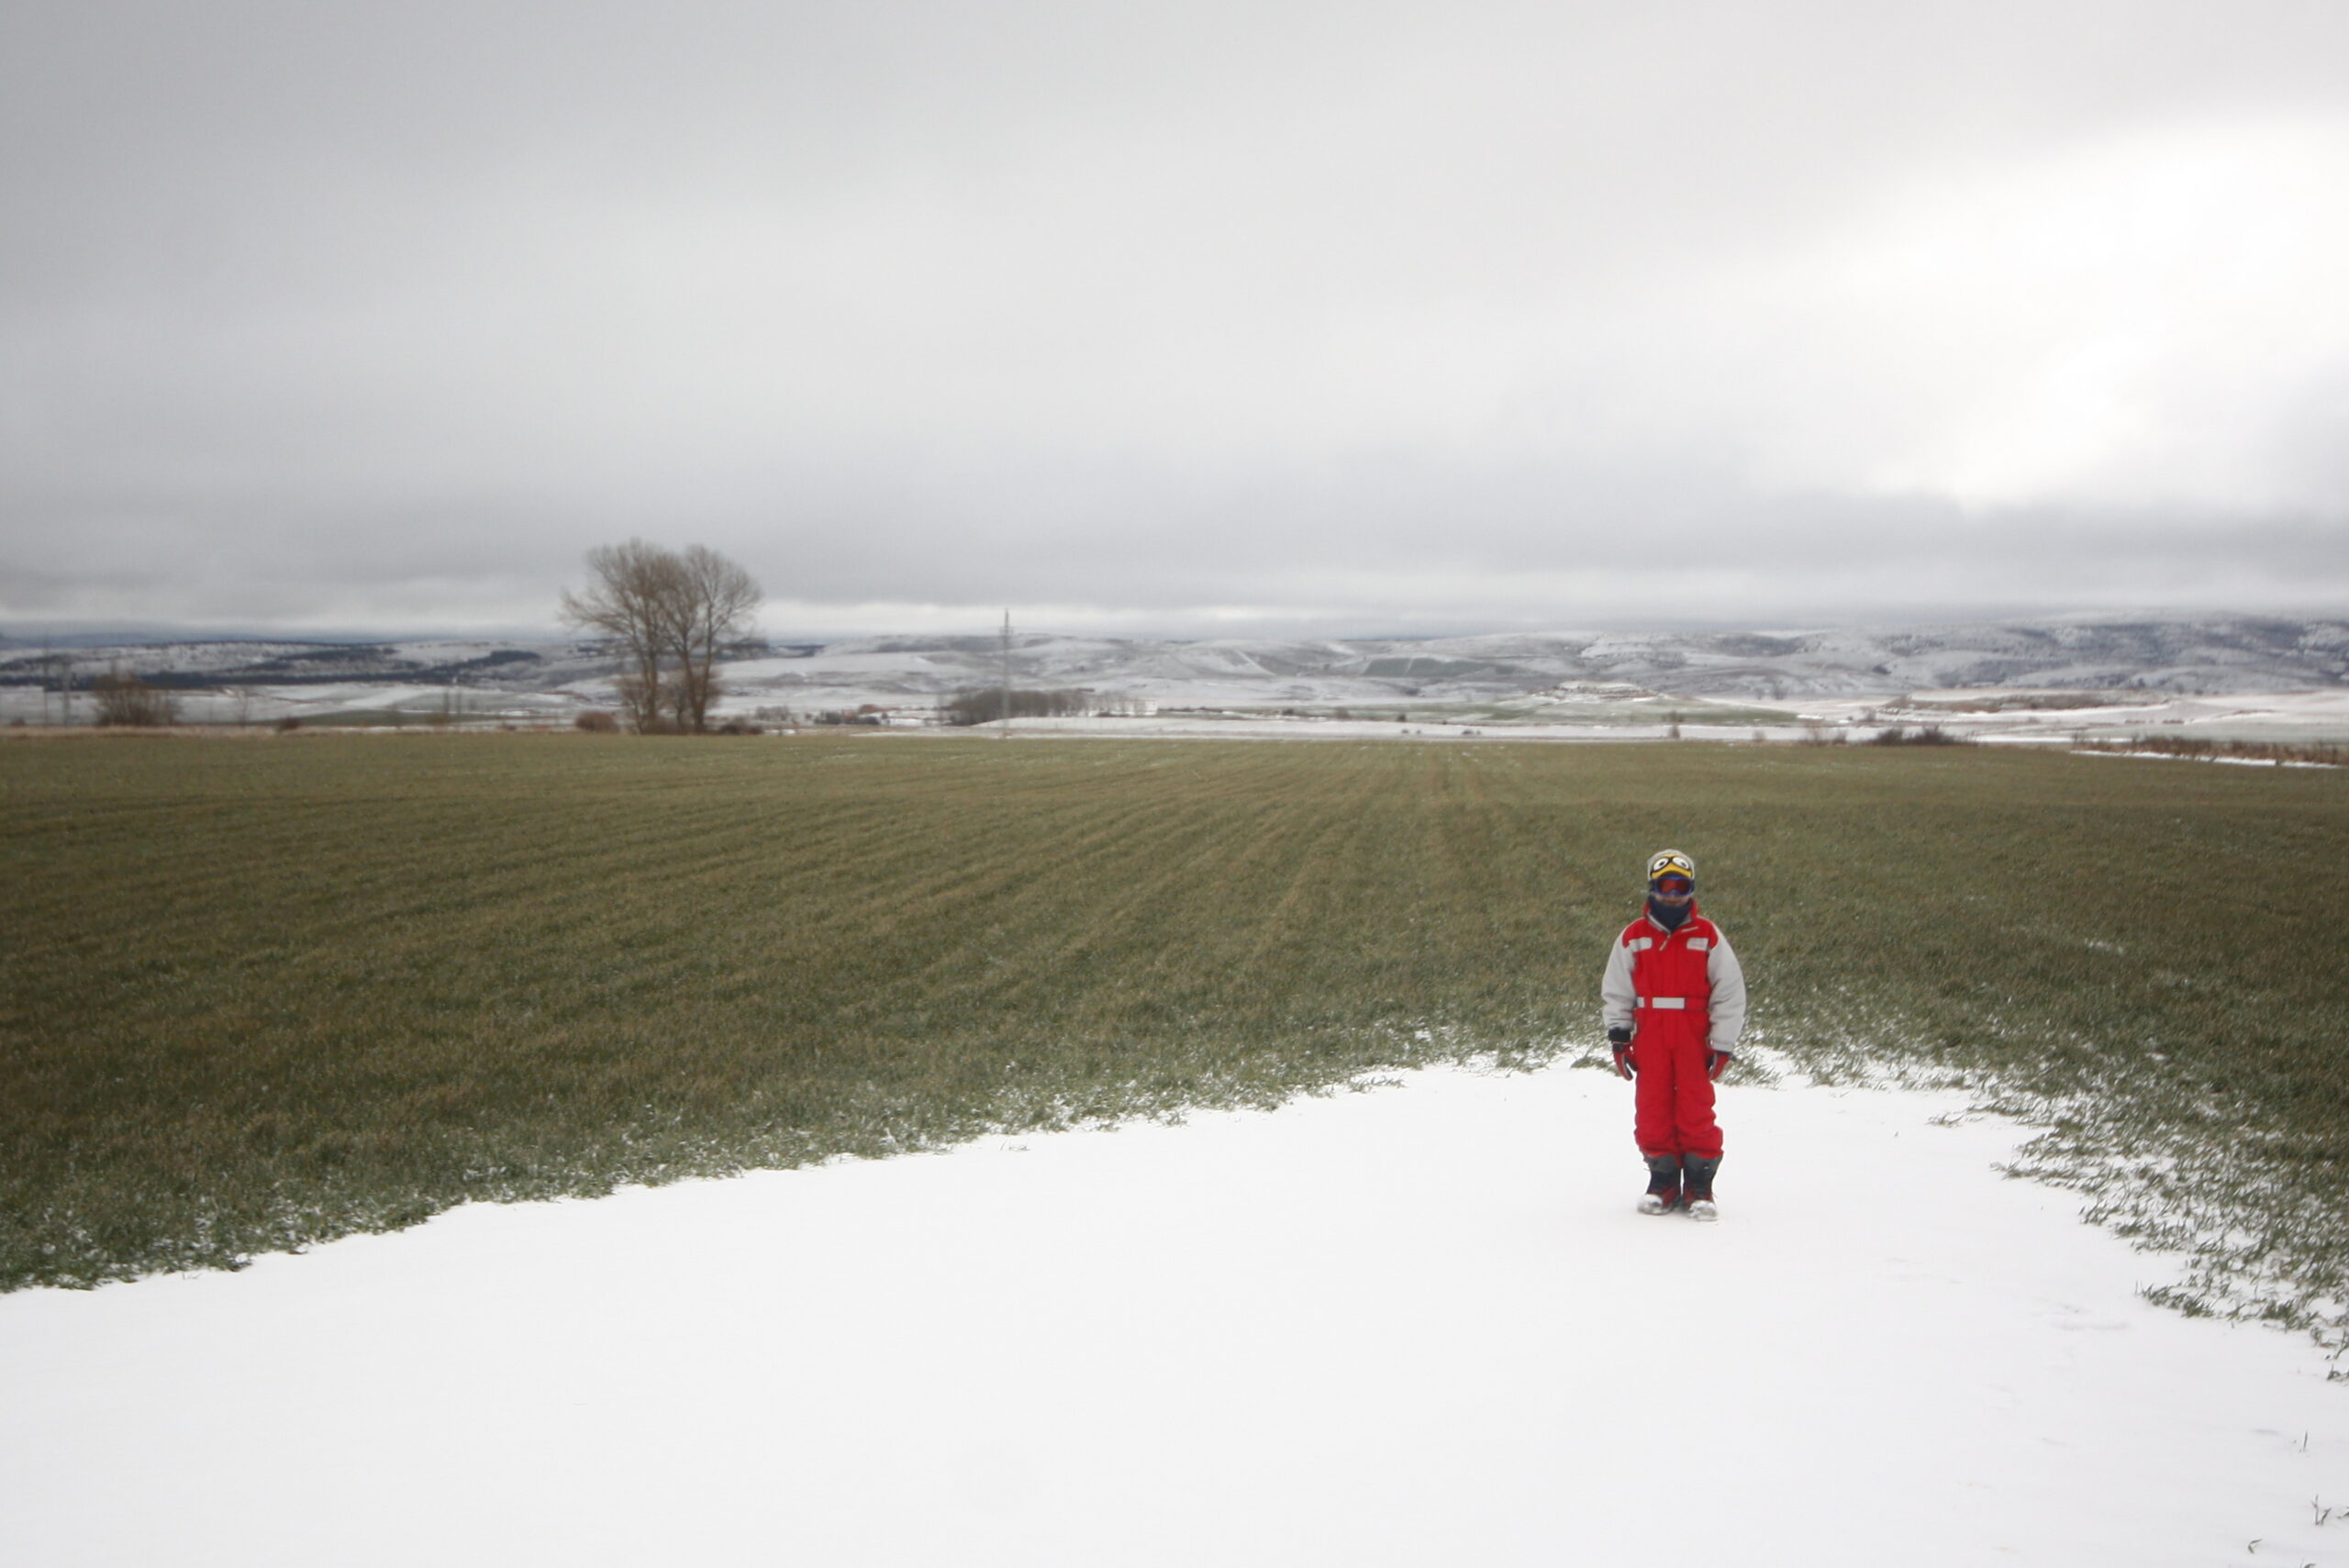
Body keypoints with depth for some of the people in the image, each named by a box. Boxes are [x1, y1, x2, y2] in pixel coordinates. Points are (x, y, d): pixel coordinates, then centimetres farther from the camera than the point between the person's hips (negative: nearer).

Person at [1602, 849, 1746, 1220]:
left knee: (1696, 1111, -4)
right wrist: (1618, 1035, 4)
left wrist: (1722, 1044, -1)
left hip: (1694, 1039, -2)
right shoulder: (1633, 937, 5)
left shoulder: (1708, 936, 2)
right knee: (1652, 1110, 4)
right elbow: (1615, 992, 12)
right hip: (1649, 1038, 2)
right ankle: (1663, 1181, 16)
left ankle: (1699, 1186, 6)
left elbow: (1730, 992, 3)